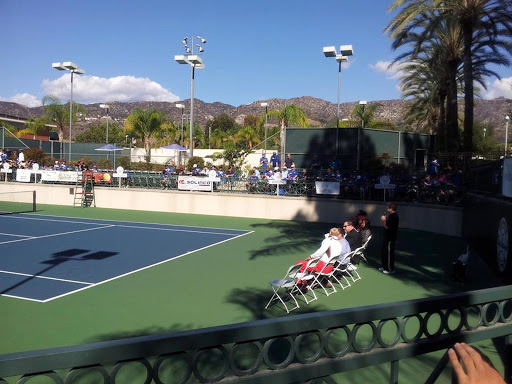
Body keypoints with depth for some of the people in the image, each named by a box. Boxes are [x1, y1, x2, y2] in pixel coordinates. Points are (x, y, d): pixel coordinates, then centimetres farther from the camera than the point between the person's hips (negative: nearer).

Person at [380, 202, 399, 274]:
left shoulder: (393, 216, -21)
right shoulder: (392, 215, 13)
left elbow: (387, 226, -22)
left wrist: (384, 220, -10)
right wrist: (384, 220, 5)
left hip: (390, 239, -11)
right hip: (387, 238, 11)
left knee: (389, 253, -2)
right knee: (384, 253, 19)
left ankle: (391, 269, 8)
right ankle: (384, 266, 31)